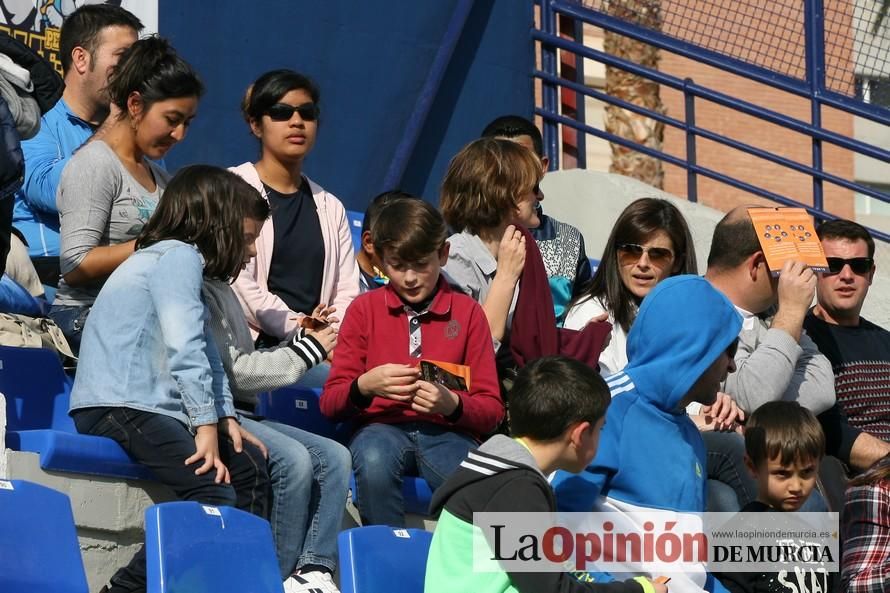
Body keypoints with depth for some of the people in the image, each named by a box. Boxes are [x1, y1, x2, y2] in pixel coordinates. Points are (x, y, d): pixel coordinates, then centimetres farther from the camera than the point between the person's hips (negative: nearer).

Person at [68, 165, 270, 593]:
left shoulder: (182, 257, 22)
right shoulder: (179, 256, -10)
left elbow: (205, 352, 17)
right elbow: (185, 348, -19)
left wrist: (226, 418, 7)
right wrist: (206, 424, -20)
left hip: (152, 405, 11)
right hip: (117, 409, -11)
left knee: (249, 466, 8)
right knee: (215, 496, -23)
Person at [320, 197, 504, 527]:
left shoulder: (468, 313, 10)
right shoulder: (364, 309, 11)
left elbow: (491, 409, 6)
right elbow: (330, 402, 7)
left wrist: (453, 405, -16)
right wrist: (365, 386, -15)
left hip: (448, 432, 0)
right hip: (383, 428, 1)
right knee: (374, 460, -38)